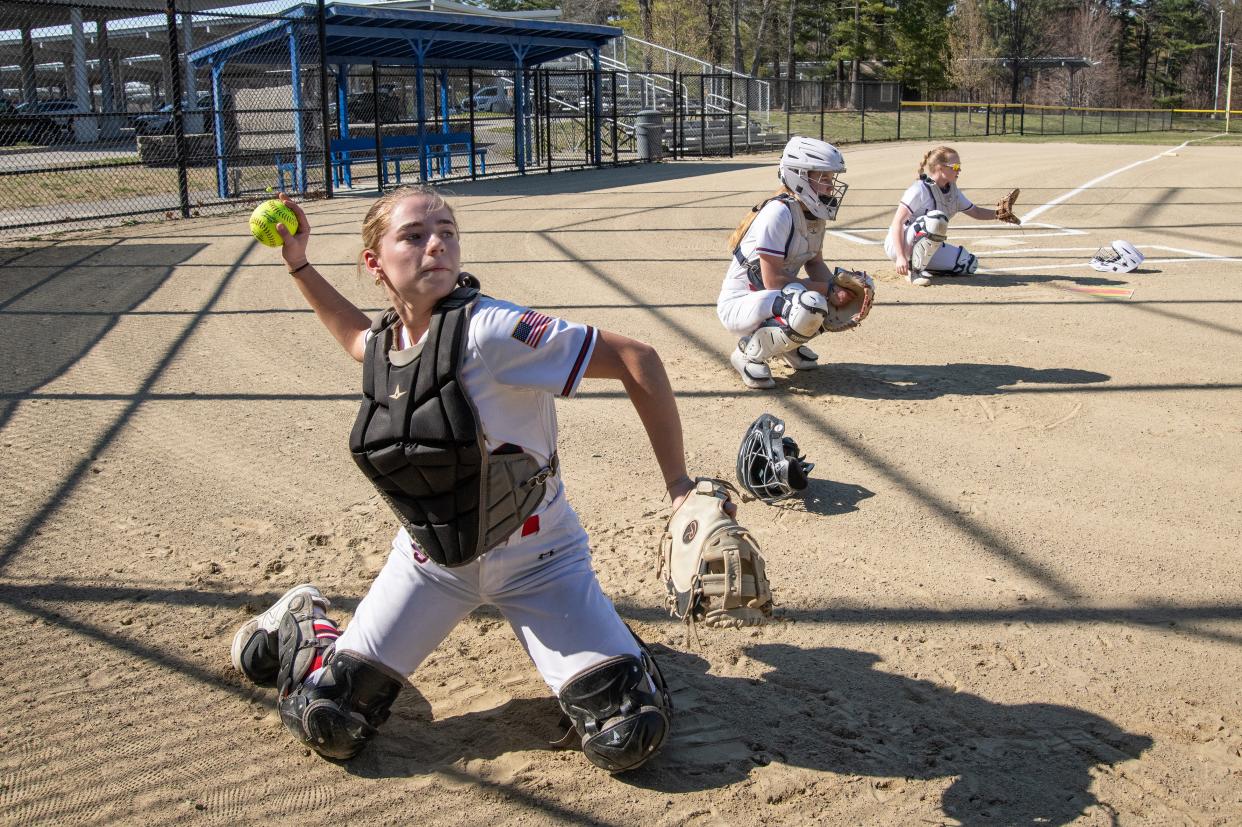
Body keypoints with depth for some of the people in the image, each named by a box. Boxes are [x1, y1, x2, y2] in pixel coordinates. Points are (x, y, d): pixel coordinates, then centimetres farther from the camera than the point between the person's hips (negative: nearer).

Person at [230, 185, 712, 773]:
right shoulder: (384, 342, -5)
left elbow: (637, 361, -25)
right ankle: (304, 624, 33)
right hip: (430, 559, 4)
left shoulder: (489, 330, -26)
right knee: (327, 727, 1)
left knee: (628, 740, -13)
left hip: (534, 560, -4)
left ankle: (608, 642, 20)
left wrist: (679, 486, -24)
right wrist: (298, 264, 14)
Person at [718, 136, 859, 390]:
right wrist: (827, 289, -20)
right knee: (812, 306, -35)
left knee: (851, 299, 2)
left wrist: (838, 288, -9)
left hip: (776, 298, 9)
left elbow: (815, 264, 11)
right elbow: (773, 280, -25)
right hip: (738, 304, -9)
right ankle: (749, 352, -12)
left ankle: (788, 344, 14)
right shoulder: (779, 212, -24)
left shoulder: (814, 213, 2)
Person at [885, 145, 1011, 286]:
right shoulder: (919, 190, -19)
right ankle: (914, 270, -22)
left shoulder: (953, 191, 5)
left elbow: (976, 212, 17)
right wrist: (900, 257, -33)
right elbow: (897, 222, -24)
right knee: (937, 219, -33)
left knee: (969, 264, -6)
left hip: (927, 248, 8)